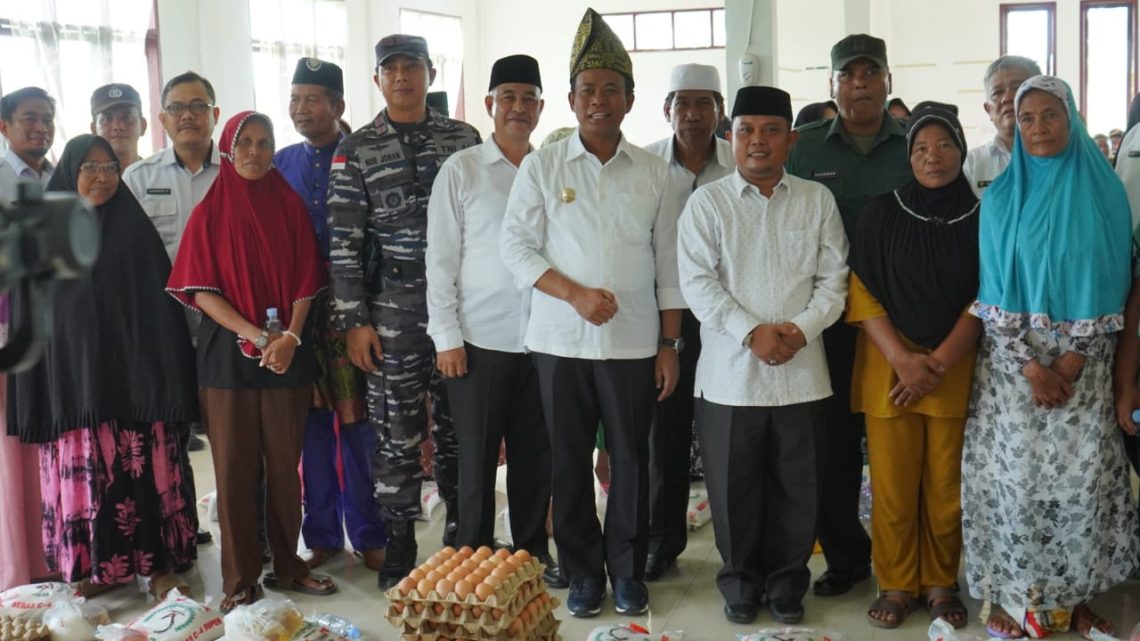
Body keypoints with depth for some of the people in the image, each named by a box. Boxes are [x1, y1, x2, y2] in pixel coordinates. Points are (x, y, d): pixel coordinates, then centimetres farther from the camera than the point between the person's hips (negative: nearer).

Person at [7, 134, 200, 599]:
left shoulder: (135, 228, 5)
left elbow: (161, 301, 1)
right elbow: (29, 307, 7)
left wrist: (164, 374, -7)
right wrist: (32, 385, 0)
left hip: (132, 370, -1)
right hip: (70, 372, 1)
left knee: (144, 469, -1)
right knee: (83, 470, 2)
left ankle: (160, 564, 8)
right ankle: (93, 566, 15)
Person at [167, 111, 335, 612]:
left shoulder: (290, 207, 8)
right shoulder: (210, 213, 3)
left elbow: (305, 282, 3)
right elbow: (201, 290, -4)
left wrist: (289, 337, -13)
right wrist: (257, 336, -15)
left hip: (288, 353, 2)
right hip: (229, 354, -1)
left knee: (285, 464, 6)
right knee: (235, 467, 3)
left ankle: (287, 565, 19)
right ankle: (240, 579, 12)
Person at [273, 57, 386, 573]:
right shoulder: (281, 163, 11)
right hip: (295, 308, 3)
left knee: (358, 423, 1)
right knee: (311, 424, 8)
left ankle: (368, 535, 14)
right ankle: (321, 534, 20)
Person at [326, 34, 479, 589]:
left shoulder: (464, 139, 7)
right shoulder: (356, 150, 1)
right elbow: (343, 241, -2)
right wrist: (354, 320, -7)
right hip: (391, 312, -1)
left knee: (457, 424, 9)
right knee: (396, 430, 3)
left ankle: (461, 536, 24)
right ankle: (399, 545, 16)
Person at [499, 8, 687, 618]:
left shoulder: (655, 174, 5)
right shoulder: (541, 166, 2)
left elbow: (669, 264, 6)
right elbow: (515, 246, -1)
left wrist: (669, 345, 4)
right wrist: (575, 294, -14)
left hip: (634, 342, 0)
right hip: (559, 340, 0)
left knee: (631, 458, 5)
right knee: (569, 461, 7)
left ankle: (628, 569, 22)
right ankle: (583, 572, 21)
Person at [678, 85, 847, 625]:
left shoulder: (818, 201, 7)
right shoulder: (707, 202, 2)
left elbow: (833, 279, 5)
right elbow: (698, 282, -7)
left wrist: (802, 328, -11)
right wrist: (752, 332, -16)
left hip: (802, 372, 2)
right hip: (729, 371, -1)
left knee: (797, 485, 9)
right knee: (734, 485, 7)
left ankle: (787, 580, 27)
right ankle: (741, 580, 26)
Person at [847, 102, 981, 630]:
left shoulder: (980, 219, 5)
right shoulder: (881, 214, 3)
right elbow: (861, 292, -1)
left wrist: (938, 362, -10)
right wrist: (902, 359, -12)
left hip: (956, 370, 1)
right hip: (888, 366, 0)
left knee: (946, 483, 3)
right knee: (893, 483, 0)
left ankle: (941, 583, 19)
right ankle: (896, 584, 14)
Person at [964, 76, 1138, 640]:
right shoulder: (1001, 197, 2)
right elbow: (994, 288, -1)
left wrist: (1072, 361, -10)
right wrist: (1031, 367, -10)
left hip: (1082, 365, 0)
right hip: (1012, 364, 0)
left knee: (1083, 478, 0)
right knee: (1014, 477, -1)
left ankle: (1076, 595, 15)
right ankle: (1012, 594, 11)